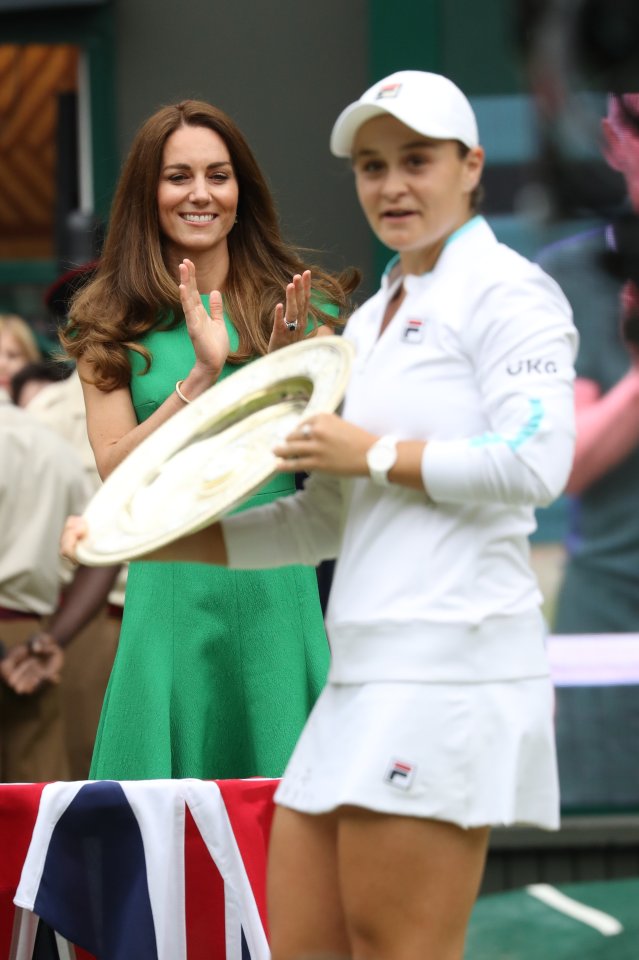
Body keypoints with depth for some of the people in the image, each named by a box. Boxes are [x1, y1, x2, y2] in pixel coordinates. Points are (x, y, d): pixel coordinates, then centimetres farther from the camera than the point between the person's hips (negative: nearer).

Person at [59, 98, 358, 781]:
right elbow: (116, 471, -3)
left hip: (282, 588, 0)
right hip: (172, 588, 0)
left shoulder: (301, 306, 7)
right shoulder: (112, 322, 7)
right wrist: (200, 377, -13)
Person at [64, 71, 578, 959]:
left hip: (448, 664, -9)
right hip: (368, 672, 9)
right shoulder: (371, 318, 23)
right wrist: (144, 543, 17)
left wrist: (375, 453, -9)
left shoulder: (507, 292, -2)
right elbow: (325, 521, 24)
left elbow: (535, 463, -16)